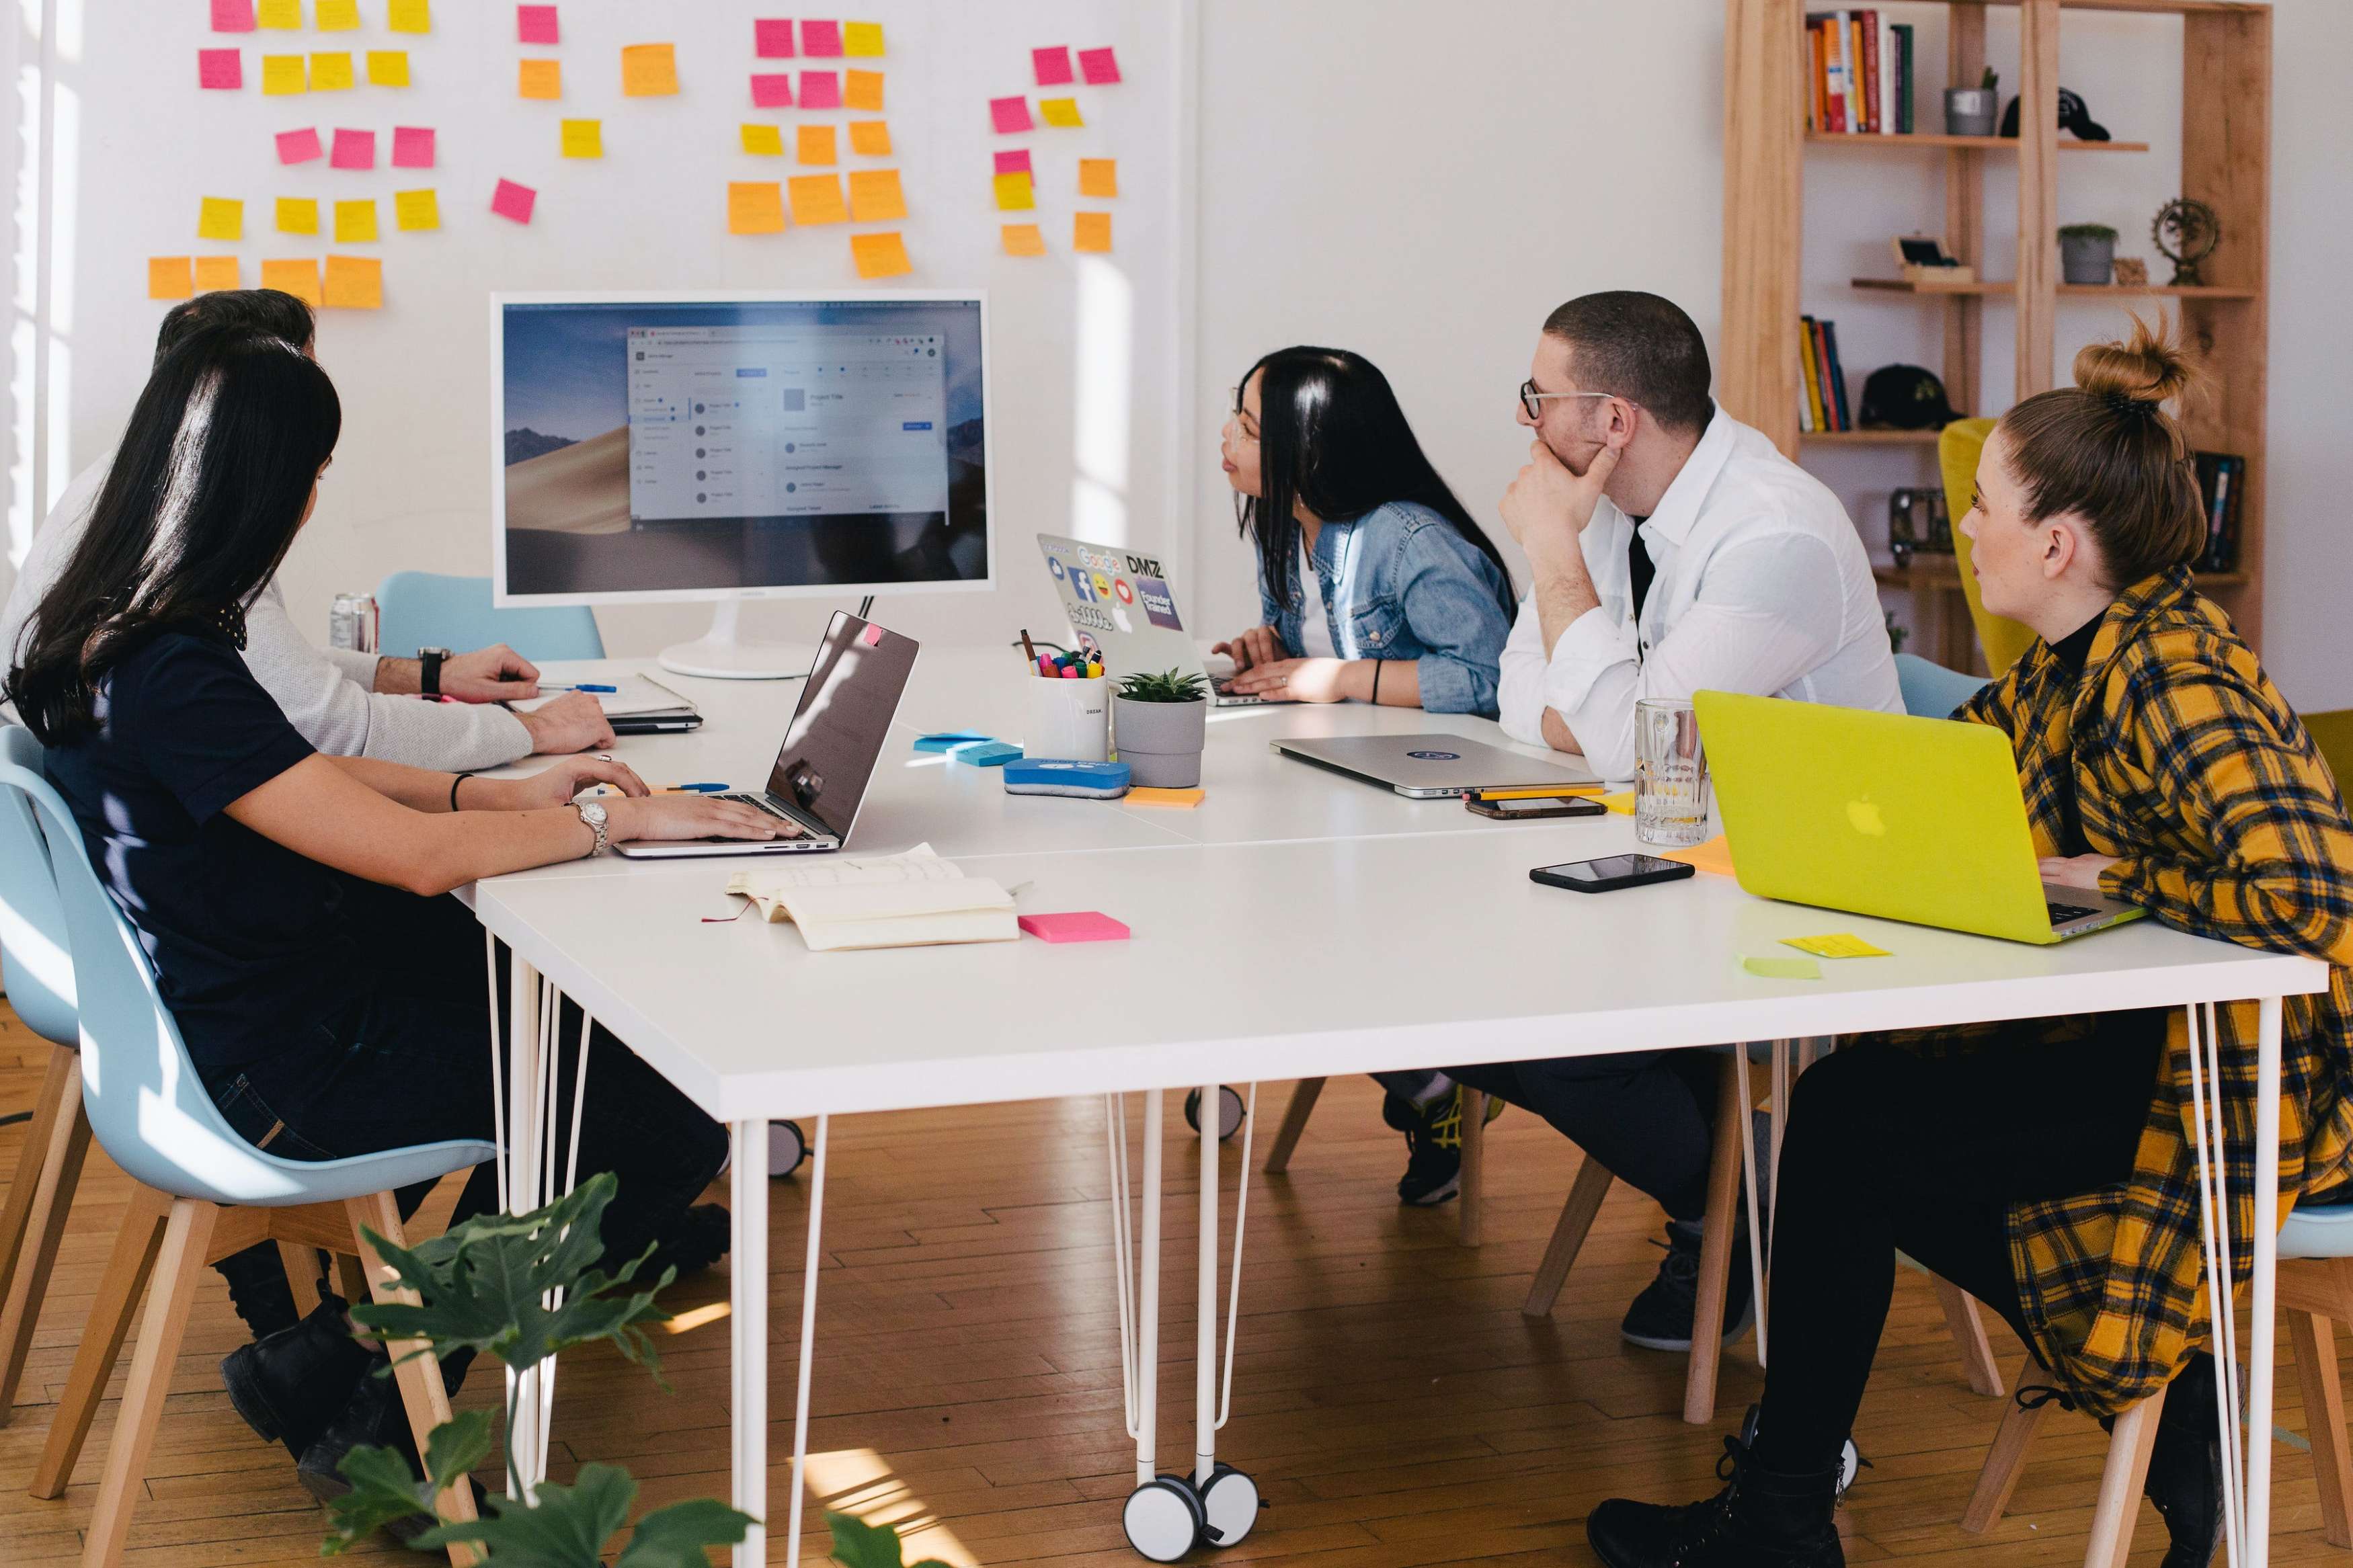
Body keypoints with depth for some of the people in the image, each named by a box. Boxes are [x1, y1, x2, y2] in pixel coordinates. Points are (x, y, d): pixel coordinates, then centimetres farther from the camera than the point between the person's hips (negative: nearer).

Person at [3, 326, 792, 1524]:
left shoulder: (104, 636, 2)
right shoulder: (171, 678, -29)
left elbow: (305, 783, 15)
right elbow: (414, 854, -28)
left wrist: (505, 793, 7)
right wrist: (613, 819, -15)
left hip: (231, 1007, 10)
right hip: (278, 1074, -10)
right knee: (675, 1128, -5)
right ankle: (350, 1392, 7)